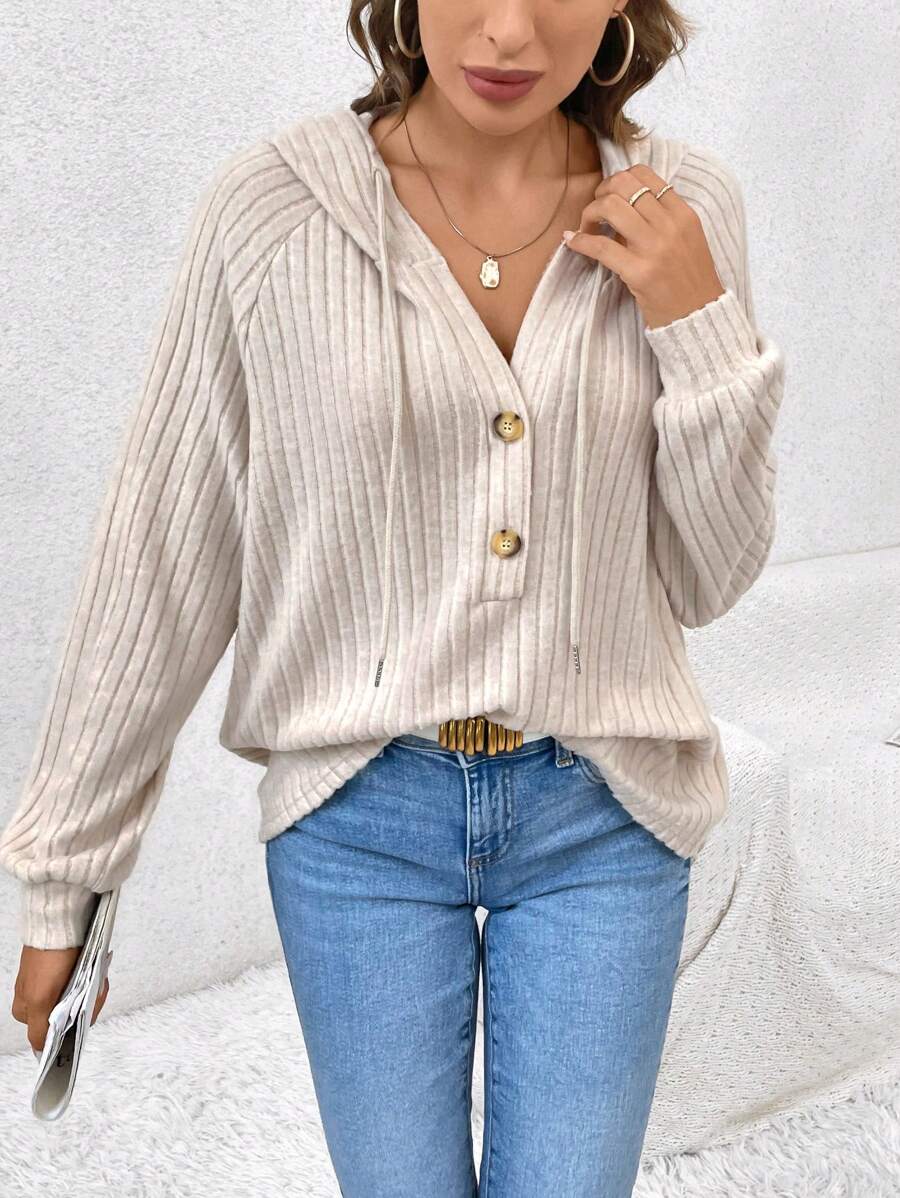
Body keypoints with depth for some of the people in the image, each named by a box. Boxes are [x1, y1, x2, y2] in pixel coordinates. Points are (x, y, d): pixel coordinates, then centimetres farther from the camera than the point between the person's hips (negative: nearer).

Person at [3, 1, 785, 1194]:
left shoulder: (684, 210, -4)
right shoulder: (272, 209, -11)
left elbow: (707, 576, 1)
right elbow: (163, 559, -5)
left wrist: (701, 325, -15)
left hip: (600, 818, 2)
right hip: (361, 814, -1)